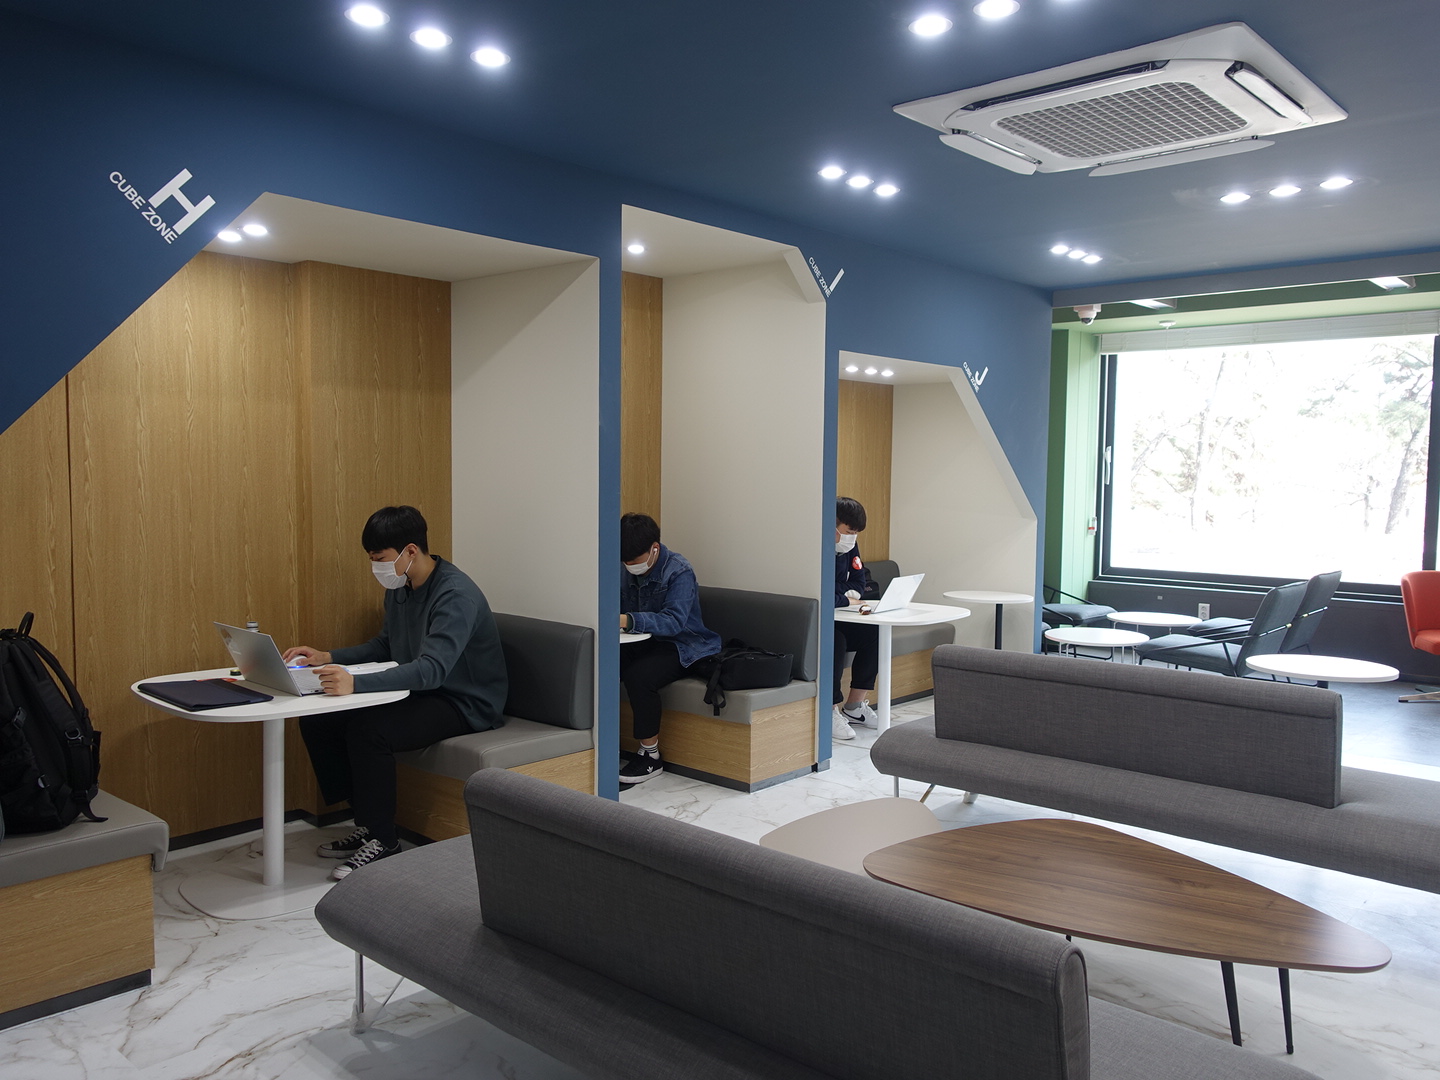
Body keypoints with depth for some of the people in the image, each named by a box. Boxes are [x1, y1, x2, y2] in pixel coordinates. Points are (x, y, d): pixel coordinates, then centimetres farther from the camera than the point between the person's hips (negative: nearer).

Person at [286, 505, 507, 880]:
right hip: (419, 694, 9)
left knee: (368, 729, -30)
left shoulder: (456, 595, -24)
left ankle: (382, 841, -11)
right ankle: (367, 824, 6)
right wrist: (328, 658, 6)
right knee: (316, 720, -4)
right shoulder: (399, 588, 6)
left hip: (465, 704, -9)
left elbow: (432, 670, -35)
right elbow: (384, 646, 22)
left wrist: (356, 683, -46)